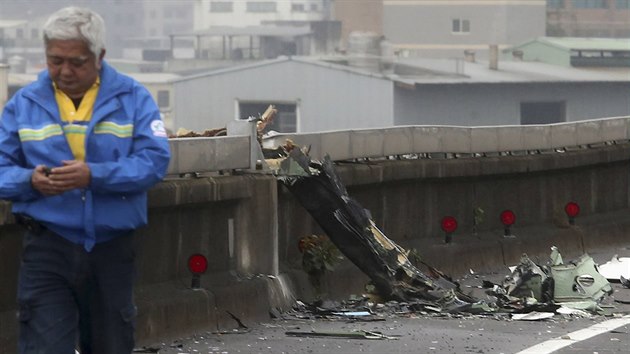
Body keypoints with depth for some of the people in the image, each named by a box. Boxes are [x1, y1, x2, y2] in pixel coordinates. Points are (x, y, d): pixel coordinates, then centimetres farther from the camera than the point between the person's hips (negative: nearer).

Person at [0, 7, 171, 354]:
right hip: (47, 248, -1)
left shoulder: (133, 99, 1)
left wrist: (95, 175, -24)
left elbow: (154, 160, -10)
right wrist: (31, 181, -20)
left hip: (112, 248, 1)